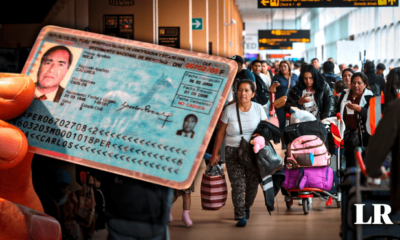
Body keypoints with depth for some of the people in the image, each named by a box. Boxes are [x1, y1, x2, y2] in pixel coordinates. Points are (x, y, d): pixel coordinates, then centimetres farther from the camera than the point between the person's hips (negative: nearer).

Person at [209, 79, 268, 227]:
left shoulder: (258, 109, 1)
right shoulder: (229, 110, -4)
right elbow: (221, 133, 1)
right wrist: (215, 154, 2)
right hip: (233, 152, -2)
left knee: (253, 183, 4)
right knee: (238, 184, -9)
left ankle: (247, 206, 32)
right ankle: (240, 215, 2)